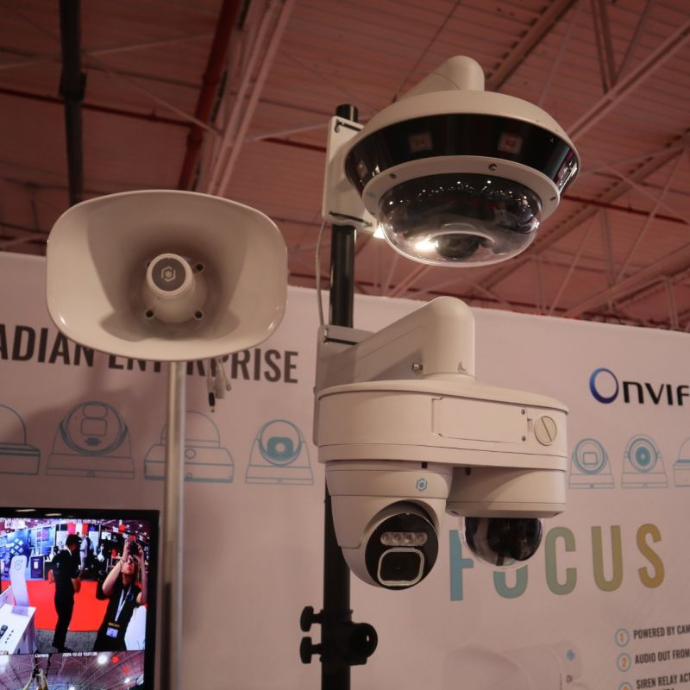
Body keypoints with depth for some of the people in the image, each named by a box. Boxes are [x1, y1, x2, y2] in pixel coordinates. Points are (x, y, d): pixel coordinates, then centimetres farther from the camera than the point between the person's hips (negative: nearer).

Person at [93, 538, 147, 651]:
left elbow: (143, 599, -31)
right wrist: (122, 559, -38)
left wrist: (142, 564, -37)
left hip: (123, 640, -1)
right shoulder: (116, 585, -3)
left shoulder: (136, 590, -6)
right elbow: (105, 589, -28)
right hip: (105, 635, 1)